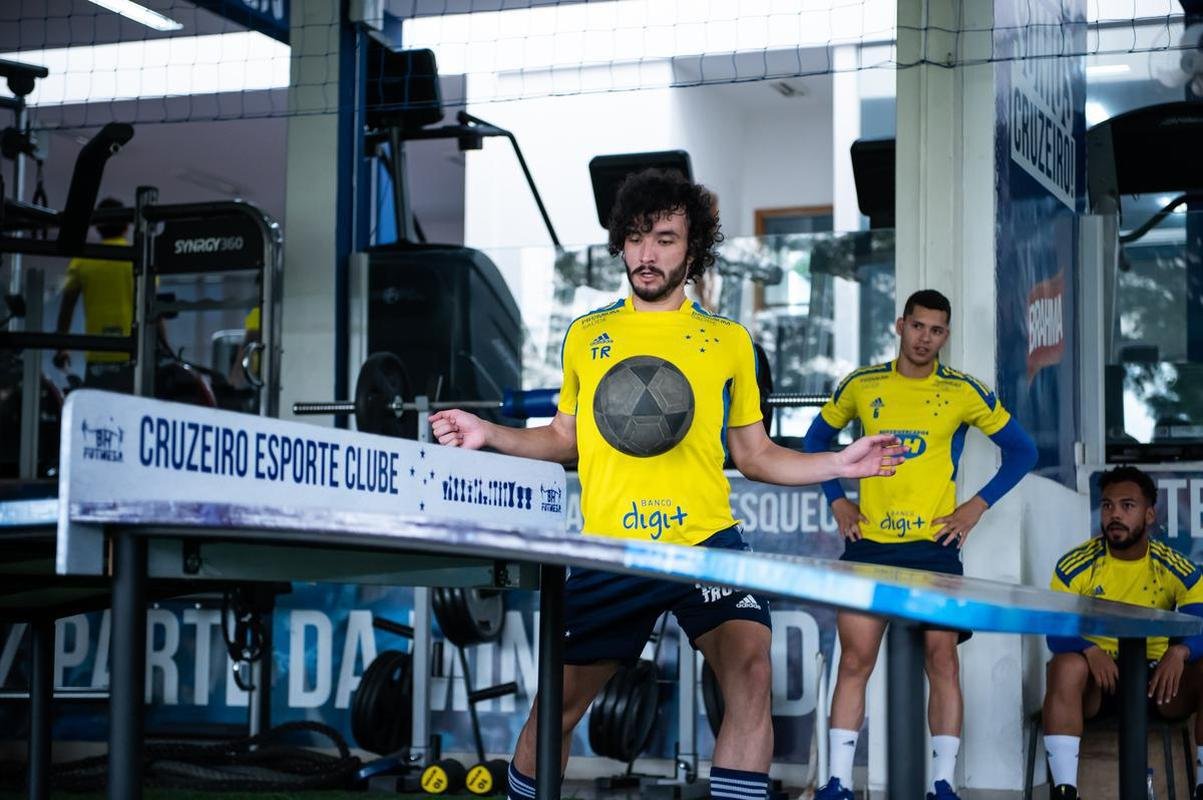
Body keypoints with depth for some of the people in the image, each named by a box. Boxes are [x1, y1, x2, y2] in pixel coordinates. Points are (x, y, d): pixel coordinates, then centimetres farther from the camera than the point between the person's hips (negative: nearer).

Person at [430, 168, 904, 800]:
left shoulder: (728, 340, 10)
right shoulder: (586, 335, 12)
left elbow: (753, 453, 14)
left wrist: (839, 464, 0)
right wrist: (488, 434, 6)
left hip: (708, 542, -1)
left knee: (751, 673, -23)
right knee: (553, 711, 3)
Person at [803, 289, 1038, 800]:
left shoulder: (964, 392, 1)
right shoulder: (861, 385, 6)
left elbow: (1021, 451, 9)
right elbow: (817, 439, 20)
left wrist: (978, 506, 0)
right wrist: (836, 499, 9)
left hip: (934, 545, -1)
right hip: (868, 544, 1)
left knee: (942, 659, -4)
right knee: (855, 661, -2)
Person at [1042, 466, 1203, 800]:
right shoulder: (1074, 566, -8)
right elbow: (1056, 634, -13)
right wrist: (1090, 651, -35)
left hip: (1158, 675, 2)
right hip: (1097, 675, -1)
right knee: (1067, 665, -35)